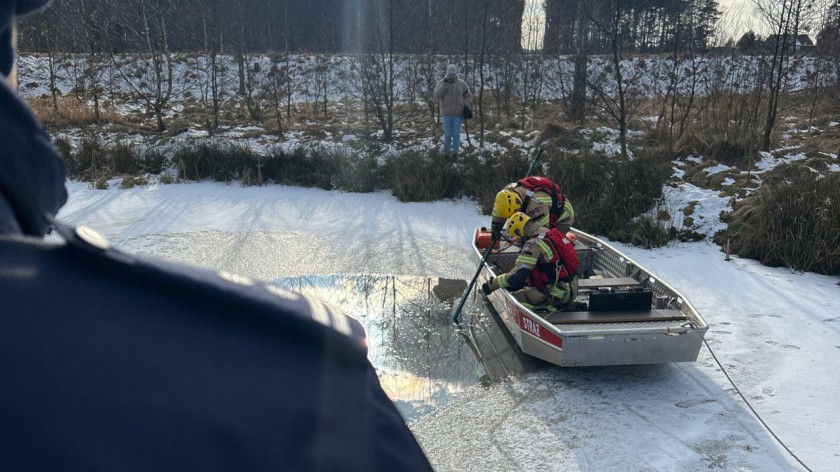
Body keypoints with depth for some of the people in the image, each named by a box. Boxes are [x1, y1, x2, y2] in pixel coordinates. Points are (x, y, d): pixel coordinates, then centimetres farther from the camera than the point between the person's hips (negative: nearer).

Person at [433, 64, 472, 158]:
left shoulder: (462, 84, 5)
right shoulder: (441, 82, 2)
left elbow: (468, 96, 11)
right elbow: (437, 95, -11)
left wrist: (465, 105, -6)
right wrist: (444, 84, -17)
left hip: (458, 114, 1)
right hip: (446, 114, -1)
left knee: (456, 134, 3)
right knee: (447, 135, -1)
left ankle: (455, 152, 11)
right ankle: (446, 152, 16)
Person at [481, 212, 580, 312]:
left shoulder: (533, 243, -17)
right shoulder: (552, 234, 12)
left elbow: (516, 277, -21)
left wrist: (491, 285, -11)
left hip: (557, 294, -9)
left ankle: (552, 308, -11)